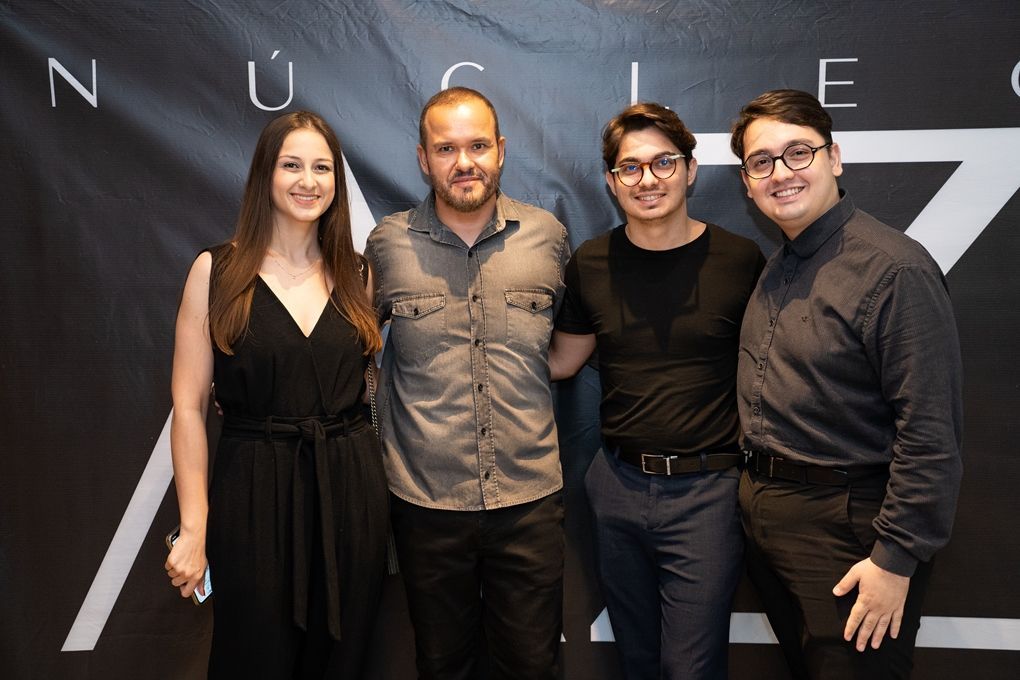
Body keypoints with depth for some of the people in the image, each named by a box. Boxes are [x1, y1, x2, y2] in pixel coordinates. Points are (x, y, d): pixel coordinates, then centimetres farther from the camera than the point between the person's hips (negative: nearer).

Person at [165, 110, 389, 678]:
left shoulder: (356, 273, 6)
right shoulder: (217, 270, -4)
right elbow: (189, 407, -5)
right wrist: (194, 529, -8)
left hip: (352, 490, 3)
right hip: (255, 494, -3)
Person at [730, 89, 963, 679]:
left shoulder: (894, 269, -18)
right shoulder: (776, 269, 9)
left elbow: (931, 435, -21)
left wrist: (896, 559, -19)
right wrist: (757, 493, 12)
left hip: (847, 526, -8)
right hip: (764, 515, 8)